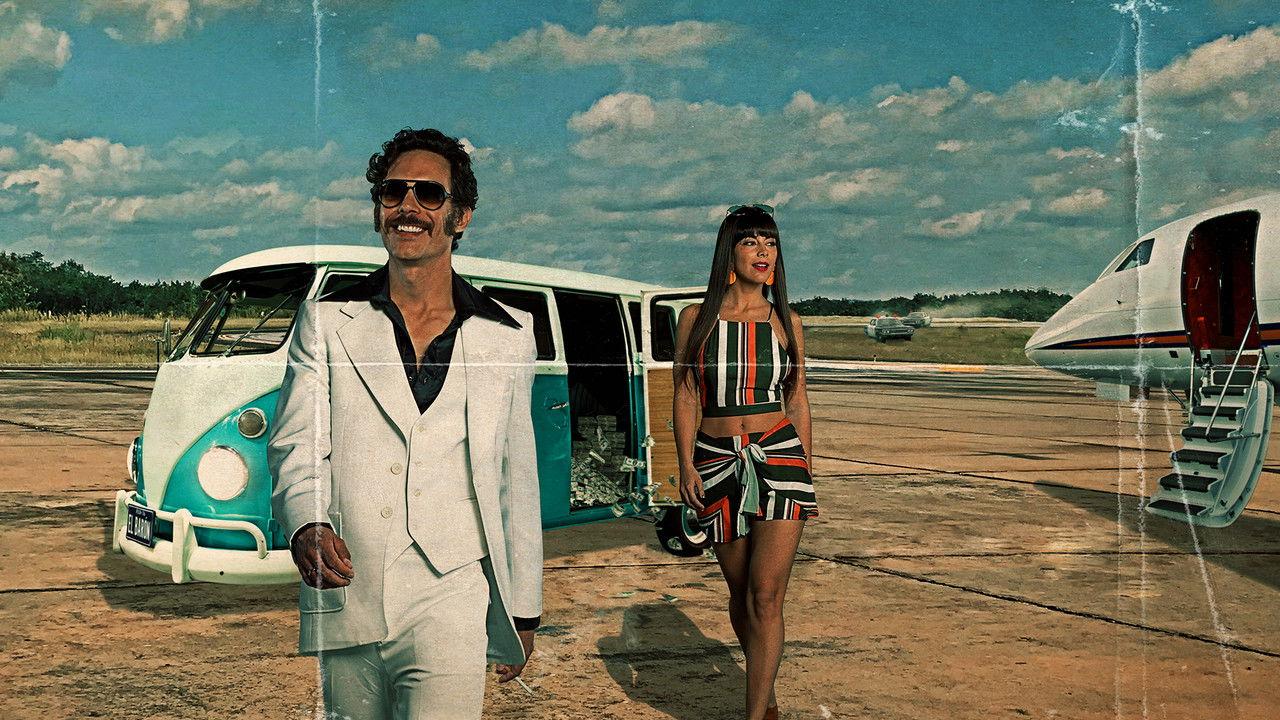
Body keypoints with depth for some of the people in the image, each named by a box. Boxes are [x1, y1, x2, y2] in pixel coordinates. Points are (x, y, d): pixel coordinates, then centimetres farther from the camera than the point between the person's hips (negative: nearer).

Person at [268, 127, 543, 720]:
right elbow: (293, 446, -1)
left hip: (449, 606, -1)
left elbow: (517, 483, 11)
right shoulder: (326, 321, 6)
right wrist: (307, 526, -23)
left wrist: (523, 611, 13)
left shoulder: (508, 337, 7)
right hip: (344, 603, 1)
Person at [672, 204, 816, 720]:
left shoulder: (784, 321, 7)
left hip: (778, 459, -1)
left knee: (766, 597, -10)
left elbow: (797, 401, 11)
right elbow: (685, 396, 5)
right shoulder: (696, 319, 5)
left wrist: (806, 473, 10)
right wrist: (686, 465, -6)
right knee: (740, 594, 12)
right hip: (717, 462, 1)